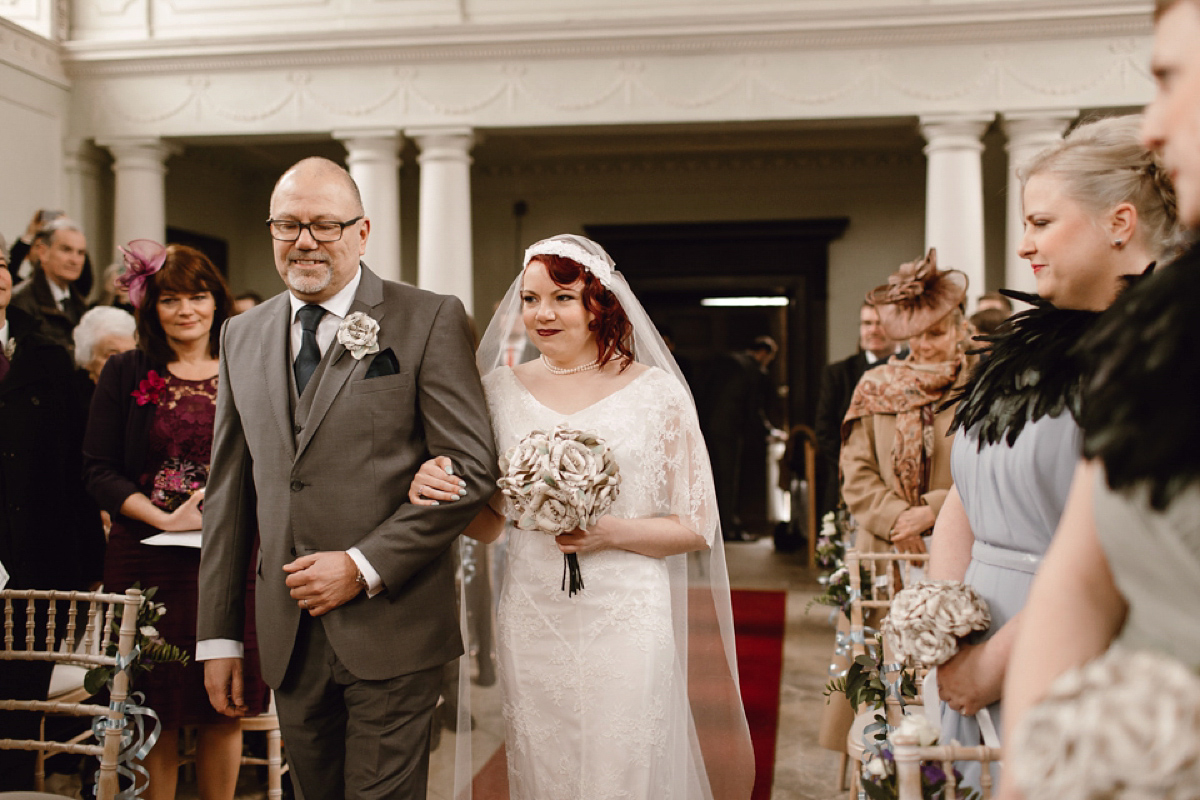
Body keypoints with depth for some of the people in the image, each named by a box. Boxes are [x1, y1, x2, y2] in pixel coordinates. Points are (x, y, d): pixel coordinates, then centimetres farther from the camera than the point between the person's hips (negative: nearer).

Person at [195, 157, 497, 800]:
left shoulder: (431, 320, -4)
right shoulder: (243, 336, 11)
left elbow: (471, 467, -9)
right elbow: (229, 492, 12)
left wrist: (365, 567, -14)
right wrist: (218, 635, 9)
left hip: (391, 628, -4)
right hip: (288, 636, 5)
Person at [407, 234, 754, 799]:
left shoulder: (657, 391, -3)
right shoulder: (504, 388, 6)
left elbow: (697, 526, -2)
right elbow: (490, 521, 13)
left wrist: (610, 532, -17)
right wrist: (439, 494, -7)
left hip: (624, 620, -3)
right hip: (532, 621, 3)